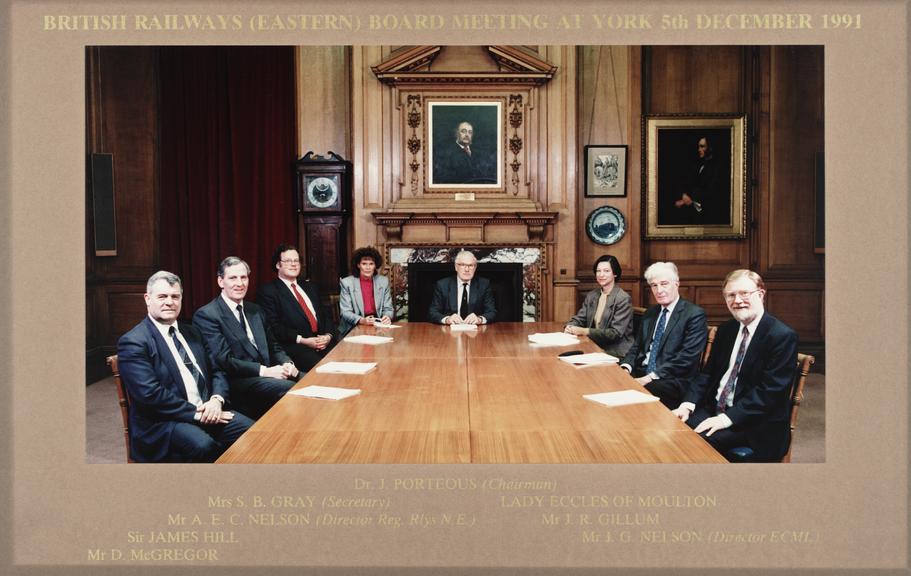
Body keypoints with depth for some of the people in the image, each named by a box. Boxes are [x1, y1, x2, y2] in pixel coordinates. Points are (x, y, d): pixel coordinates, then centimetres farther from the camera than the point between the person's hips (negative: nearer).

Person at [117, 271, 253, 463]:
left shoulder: (191, 332, 18)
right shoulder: (133, 342, -5)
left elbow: (216, 371, 16)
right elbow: (150, 393, -16)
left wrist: (217, 399, -6)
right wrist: (196, 412, -17)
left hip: (206, 411, 6)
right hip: (162, 422, -6)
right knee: (204, 446, -35)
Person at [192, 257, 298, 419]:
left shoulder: (255, 310, 20)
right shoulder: (206, 315, -5)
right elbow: (223, 360, -13)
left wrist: (287, 364, -3)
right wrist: (264, 370, -20)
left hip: (267, 375, 7)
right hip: (237, 383, -7)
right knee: (292, 389, -31)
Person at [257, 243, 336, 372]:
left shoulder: (310, 287, 25)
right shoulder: (267, 291, 4)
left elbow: (326, 315, 20)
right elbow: (273, 326, -6)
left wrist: (328, 335, -1)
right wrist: (302, 340, -13)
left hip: (324, 343, 6)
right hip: (294, 347, -5)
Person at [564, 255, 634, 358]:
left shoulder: (624, 299, -10)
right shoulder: (591, 296, 9)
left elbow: (616, 333, -16)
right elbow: (578, 318, 11)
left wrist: (584, 331, -22)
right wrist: (569, 327, -13)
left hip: (616, 353, -6)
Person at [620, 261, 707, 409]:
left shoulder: (695, 314, -5)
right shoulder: (650, 314, 18)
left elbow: (687, 357, -14)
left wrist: (651, 377, -21)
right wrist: (626, 368, -5)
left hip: (674, 381, -6)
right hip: (642, 373, 6)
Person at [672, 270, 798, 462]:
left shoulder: (783, 336, -12)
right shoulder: (726, 330, 11)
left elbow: (770, 390, -18)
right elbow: (708, 372, 12)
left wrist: (727, 418, -23)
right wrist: (688, 404, -5)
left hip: (756, 425, -6)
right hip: (714, 409, 6)